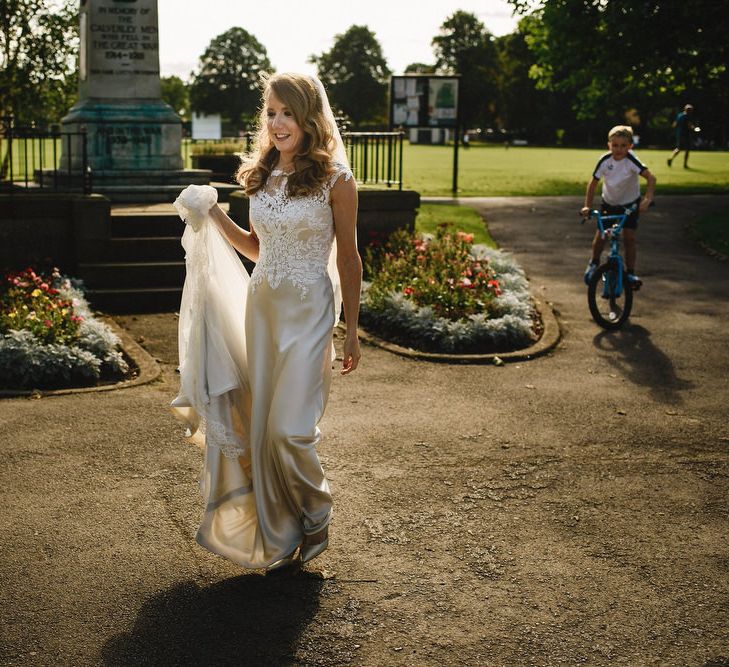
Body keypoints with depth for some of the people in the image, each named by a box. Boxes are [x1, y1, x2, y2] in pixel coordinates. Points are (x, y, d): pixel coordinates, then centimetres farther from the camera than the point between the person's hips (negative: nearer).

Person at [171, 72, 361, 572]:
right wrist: (215, 218, 3)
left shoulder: (334, 179, -9)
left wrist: (352, 333, -3)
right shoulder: (262, 175, 8)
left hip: (308, 312, -6)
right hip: (260, 307, 6)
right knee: (262, 427, 9)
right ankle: (281, 534, 25)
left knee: (290, 428, -9)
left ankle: (315, 519, 19)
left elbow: (348, 258, -5)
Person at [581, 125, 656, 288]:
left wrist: (647, 199, -50)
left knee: (629, 238, -9)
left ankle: (630, 273, 2)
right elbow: (593, 183, -12)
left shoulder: (631, 160, -28)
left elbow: (650, 178, -37)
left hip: (630, 203, -2)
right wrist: (587, 206, -18)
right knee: (600, 234, 1)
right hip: (609, 202, 2)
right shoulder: (604, 161, -21)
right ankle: (594, 263, 28)